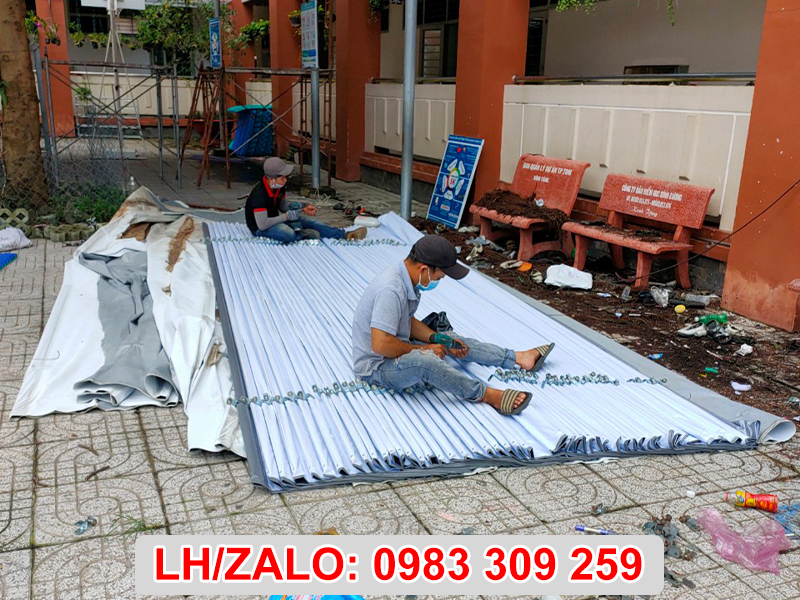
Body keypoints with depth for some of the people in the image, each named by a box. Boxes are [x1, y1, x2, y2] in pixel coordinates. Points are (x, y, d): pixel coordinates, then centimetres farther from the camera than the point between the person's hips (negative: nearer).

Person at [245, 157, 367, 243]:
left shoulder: (279, 186, -4)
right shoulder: (260, 195, -30)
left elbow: (282, 205, 13)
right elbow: (262, 225, -32)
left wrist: (303, 209, -3)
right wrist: (286, 216, -26)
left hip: (275, 220, 9)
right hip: (260, 228, -9)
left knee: (305, 219, -2)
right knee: (288, 234, -37)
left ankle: (344, 235, -3)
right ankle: (302, 235, -2)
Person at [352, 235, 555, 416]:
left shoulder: (408, 280, 0)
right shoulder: (391, 290, -31)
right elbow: (380, 345, -34)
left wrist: (438, 339, 1)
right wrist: (421, 349, -20)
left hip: (400, 350, 10)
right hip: (376, 366, -10)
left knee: (453, 339, 11)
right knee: (423, 360, -37)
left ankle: (518, 358, 17)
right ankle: (487, 395, -27)